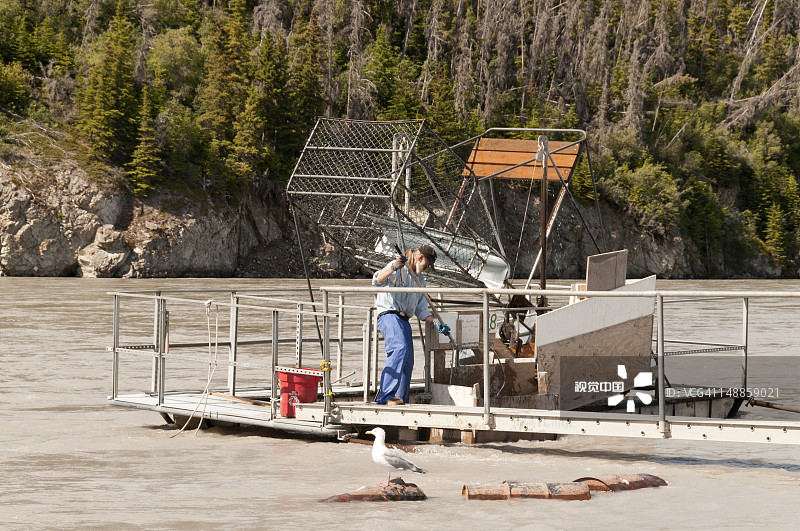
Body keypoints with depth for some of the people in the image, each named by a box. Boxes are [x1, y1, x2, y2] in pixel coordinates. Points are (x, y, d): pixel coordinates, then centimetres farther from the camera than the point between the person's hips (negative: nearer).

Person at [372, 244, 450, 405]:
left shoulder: (420, 279, 27)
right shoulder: (398, 268, 3)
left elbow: (421, 310, 27)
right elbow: (377, 280, -15)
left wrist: (436, 322, 11)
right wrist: (393, 267, -29)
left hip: (404, 320, 9)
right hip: (389, 315, -9)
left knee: (407, 364, 4)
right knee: (400, 347, -30)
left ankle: (402, 401, 9)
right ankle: (386, 395, -36)